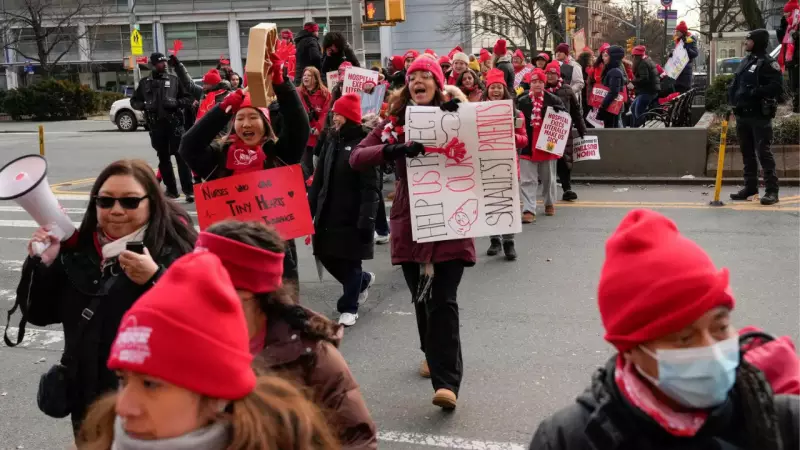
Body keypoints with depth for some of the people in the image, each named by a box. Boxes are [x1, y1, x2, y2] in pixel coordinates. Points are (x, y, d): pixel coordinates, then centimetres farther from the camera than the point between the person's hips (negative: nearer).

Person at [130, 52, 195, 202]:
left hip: (174, 123, -2)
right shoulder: (145, 83, 9)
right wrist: (144, 105, -4)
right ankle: (171, 190, 17)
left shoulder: (174, 80, 7)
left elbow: (189, 98, 8)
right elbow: (134, 101, 17)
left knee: (181, 156, -9)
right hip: (156, 126, 2)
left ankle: (188, 190, -10)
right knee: (163, 159, 8)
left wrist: (177, 103, -11)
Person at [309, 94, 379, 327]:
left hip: (352, 215, -7)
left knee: (350, 262, 3)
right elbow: (318, 178, 13)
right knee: (327, 257, 11)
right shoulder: (331, 140, 10)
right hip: (328, 213, 7)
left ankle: (349, 308, 21)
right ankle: (363, 280, 37)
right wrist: (310, 208, 9)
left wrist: (367, 219, -22)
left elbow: (370, 187, -16)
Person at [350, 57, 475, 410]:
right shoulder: (395, 123, 3)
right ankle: (432, 353, 39)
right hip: (409, 223, 2)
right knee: (421, 298, 14)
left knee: (443, 301, -8)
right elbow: (356, 158, -8)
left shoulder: (456, 118, 2)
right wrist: (393, 150, -26)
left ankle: (447, 381, -7)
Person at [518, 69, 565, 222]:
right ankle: (529, 210, -3)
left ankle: (549, 204, 36)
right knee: (527, 181, -4)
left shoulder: (554, 100, -1)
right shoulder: (522, 102, 0)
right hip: (528, 146, 0)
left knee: (548, 178, 16)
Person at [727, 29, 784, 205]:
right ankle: (750, 186, 23)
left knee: (763, 152, -10)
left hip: (760, 115, -8)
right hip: (742, 114, 8)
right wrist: (732, 100, 7)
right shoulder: (744, 62, 17)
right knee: (747, 152, 13)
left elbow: (777, 87, -18)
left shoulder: (768, 62, -9)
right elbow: (735, 84, 24)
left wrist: (754, 93, -23)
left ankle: (772, 190, -8)